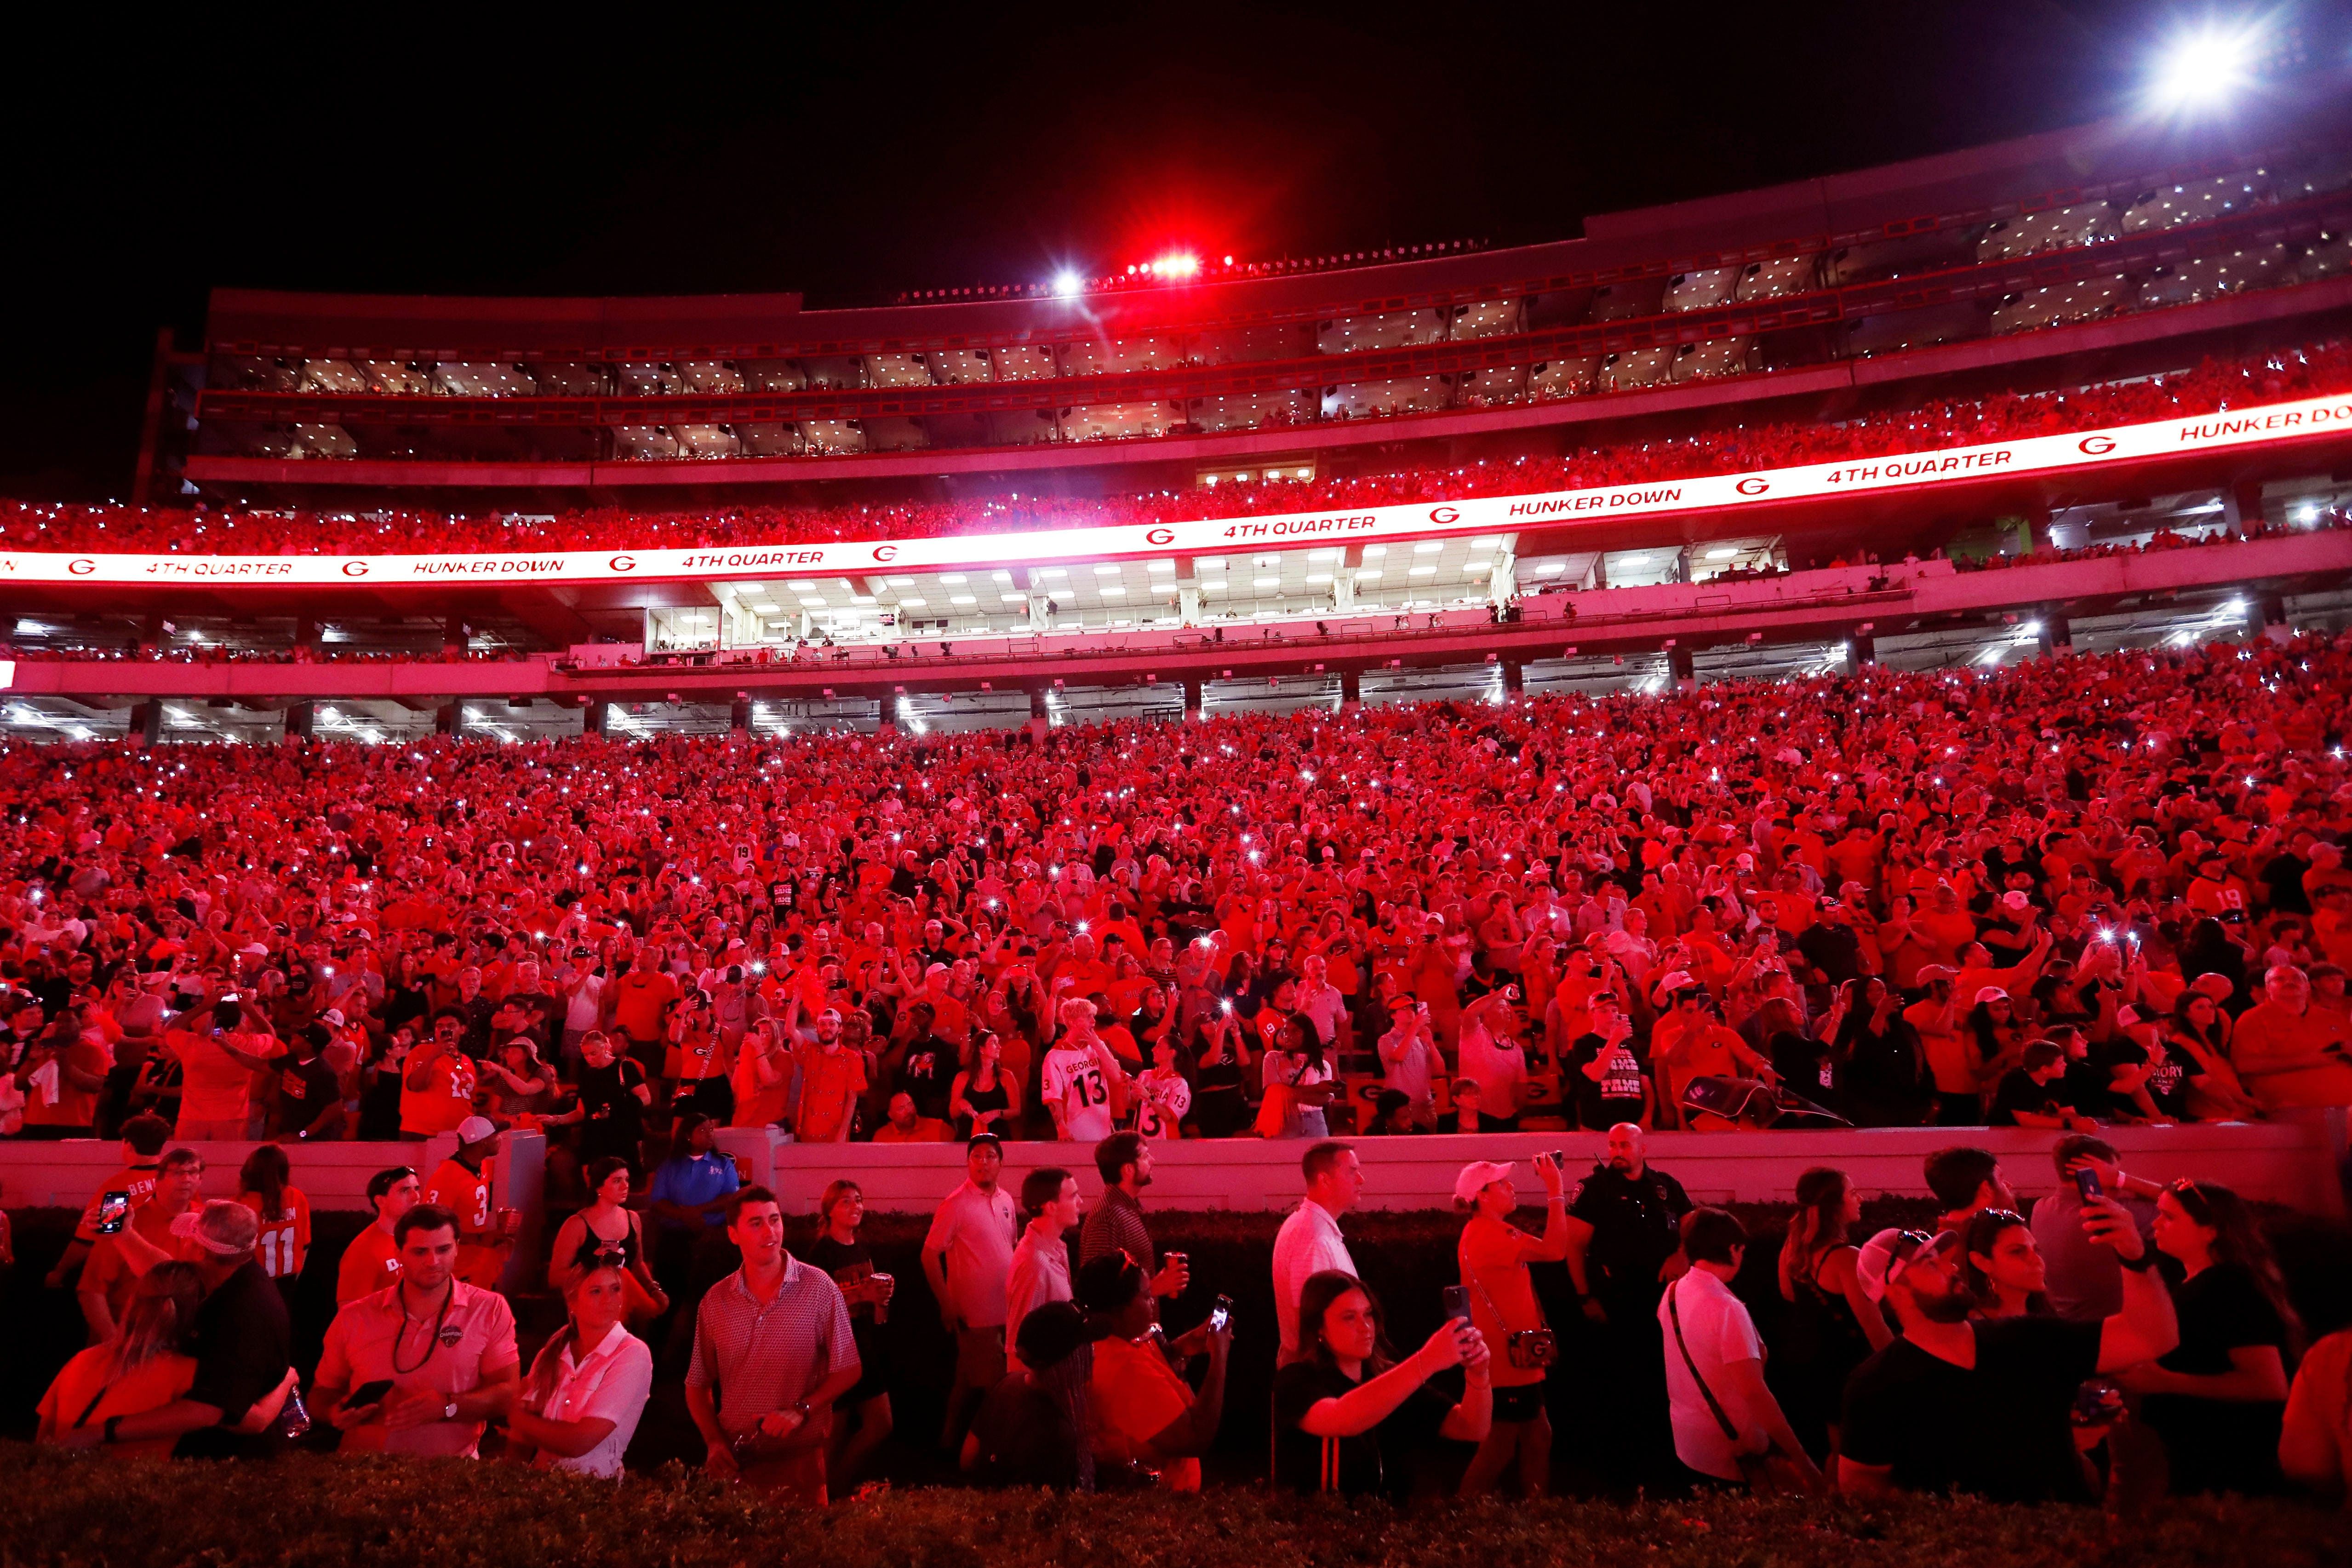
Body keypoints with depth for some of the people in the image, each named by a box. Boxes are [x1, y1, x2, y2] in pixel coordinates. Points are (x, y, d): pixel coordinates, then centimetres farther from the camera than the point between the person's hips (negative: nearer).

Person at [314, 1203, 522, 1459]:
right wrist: (335, 1413, -3)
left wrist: (448, 1407, -15)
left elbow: (509, 1393, -1)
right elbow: (322, 1392, 19)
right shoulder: (353, 1319, 9)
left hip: (449, 1467, -4)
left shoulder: (491, 1310, 3)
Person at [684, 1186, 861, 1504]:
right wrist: (714, 1441, -2)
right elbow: (697, 1385, 12)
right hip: (733, 1459, 2)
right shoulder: (715, 1301, 3)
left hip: (798, 1457, -2)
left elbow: (847, 1371, -3)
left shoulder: (818, 1287, -7)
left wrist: (801, 1411, -15)